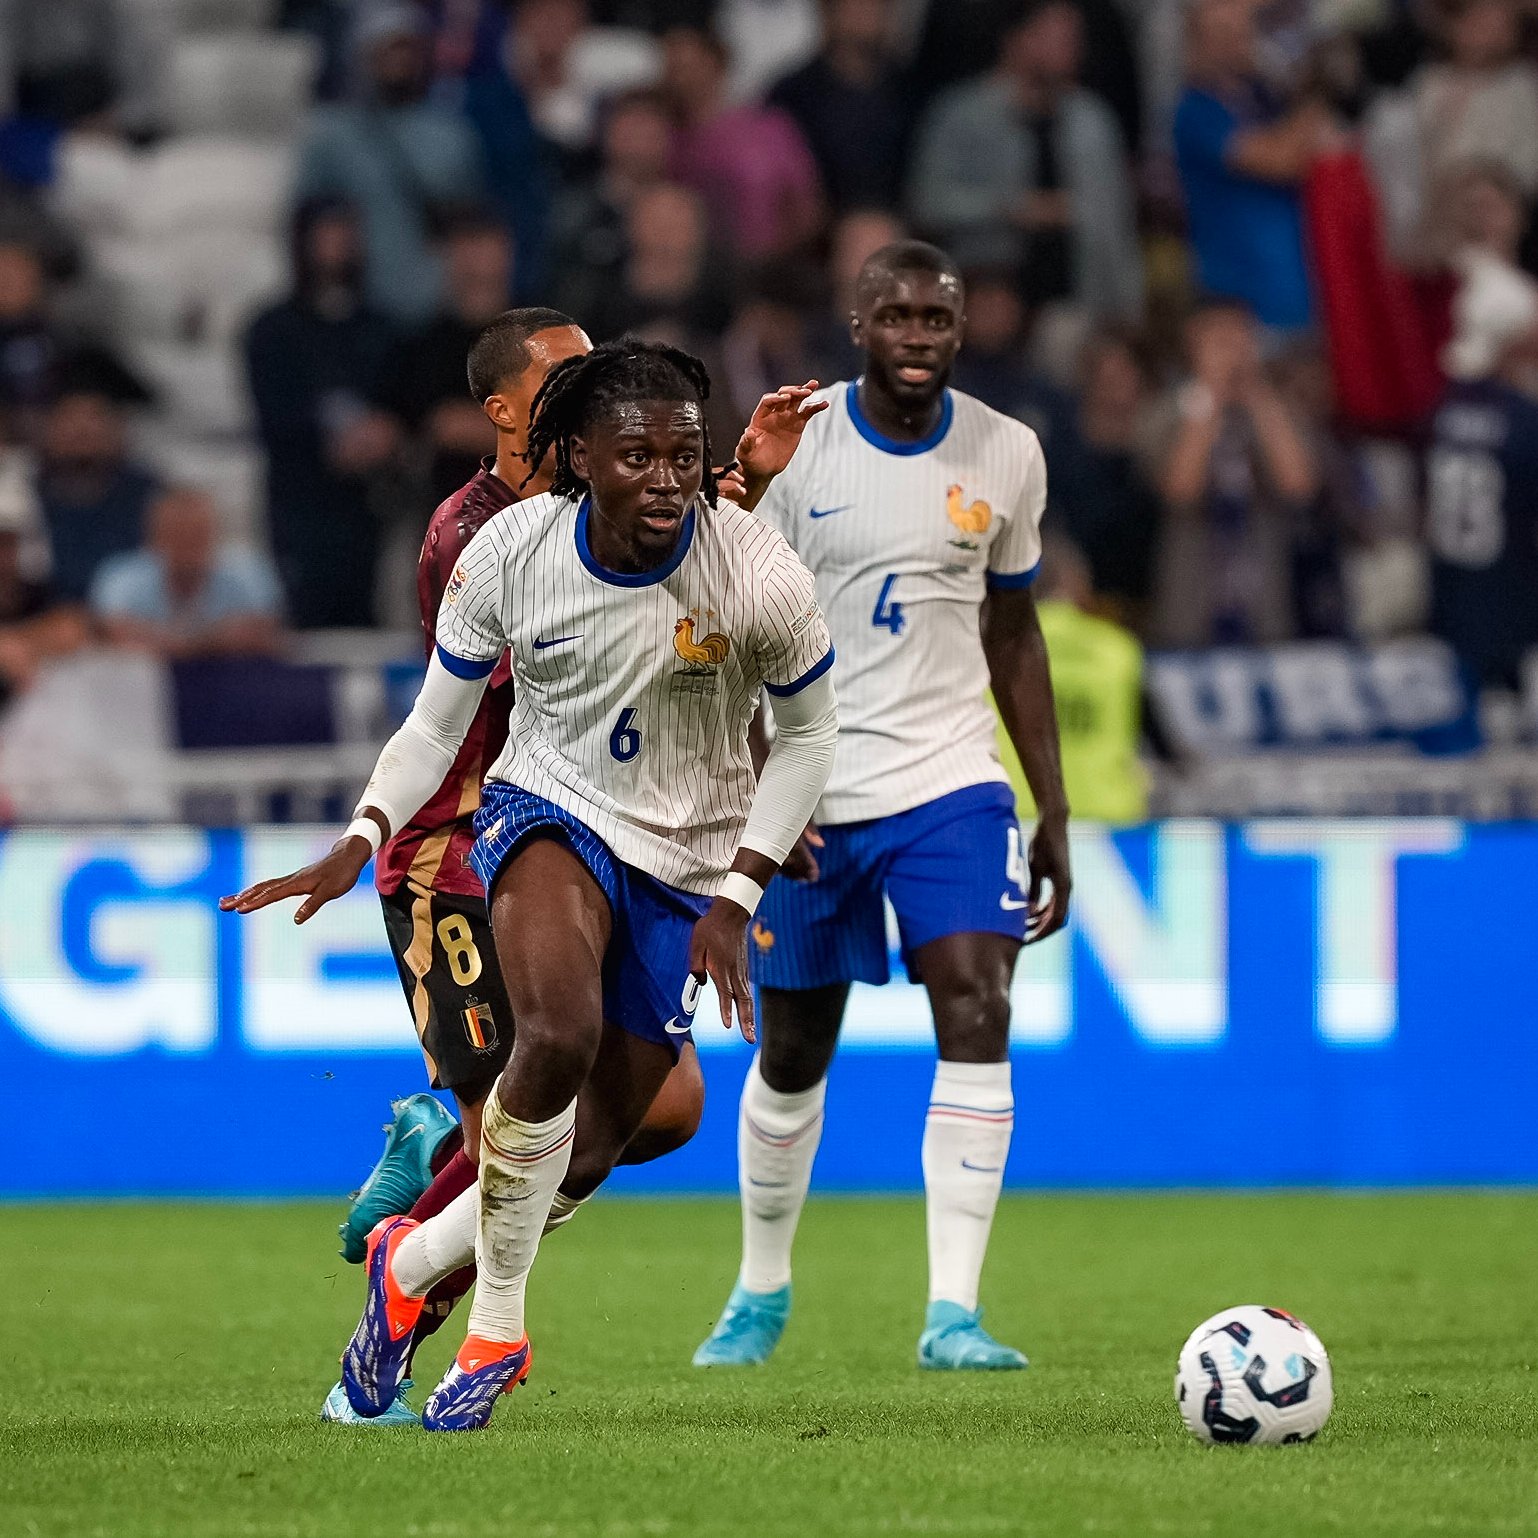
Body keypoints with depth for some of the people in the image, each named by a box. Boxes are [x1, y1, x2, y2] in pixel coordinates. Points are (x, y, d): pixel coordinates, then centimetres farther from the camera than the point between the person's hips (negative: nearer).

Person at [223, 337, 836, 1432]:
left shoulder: (761, 576, -21)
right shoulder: (509, 555, -16)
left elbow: (809, 734, -4)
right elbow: (437, 725, -3)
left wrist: (737, 898, -9)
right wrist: (360, 842, -19)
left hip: (688, 860, 1)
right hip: (550, 808, -1)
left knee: (596, 1144, 4)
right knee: (560, 1032, -31)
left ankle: (411, 1267, 34)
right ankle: (498, 1324, -13)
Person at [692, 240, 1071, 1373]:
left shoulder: (1006, 455, 2)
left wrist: (1054, 812, 10)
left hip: (953, 782, 1)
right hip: (811, 795, -1)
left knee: (979, 1015, -18)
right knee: (794, 1054, 9)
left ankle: (953, 1314, -19)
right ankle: (763, 1291, 32)